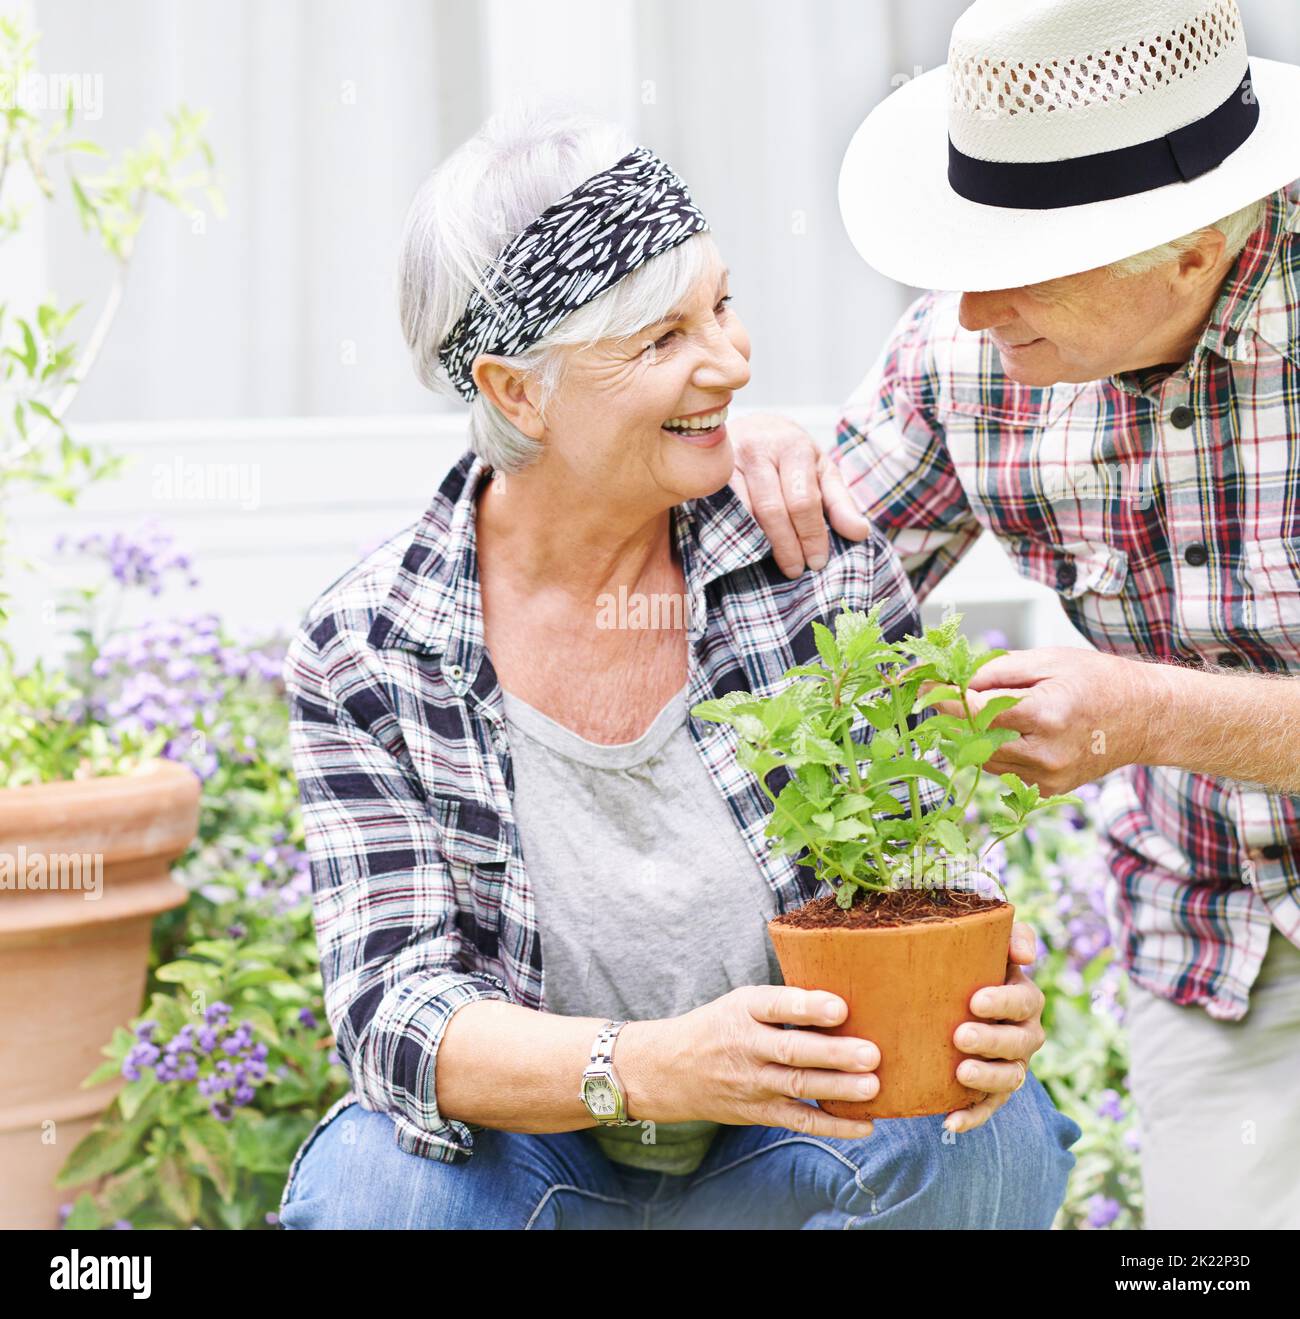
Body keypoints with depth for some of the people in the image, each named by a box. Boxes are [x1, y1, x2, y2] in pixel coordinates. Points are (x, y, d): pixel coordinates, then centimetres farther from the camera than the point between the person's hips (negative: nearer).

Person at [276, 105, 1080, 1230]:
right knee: (371, 1178, -31)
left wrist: (987, 1009, -31)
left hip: (800, 1150, 1)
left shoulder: (819, 558, -11)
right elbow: (392, 1007, -19)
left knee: (997, 1134, -28)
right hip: (539, 1154, -1)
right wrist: (649, 1067, -38)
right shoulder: (365, 658, -13)